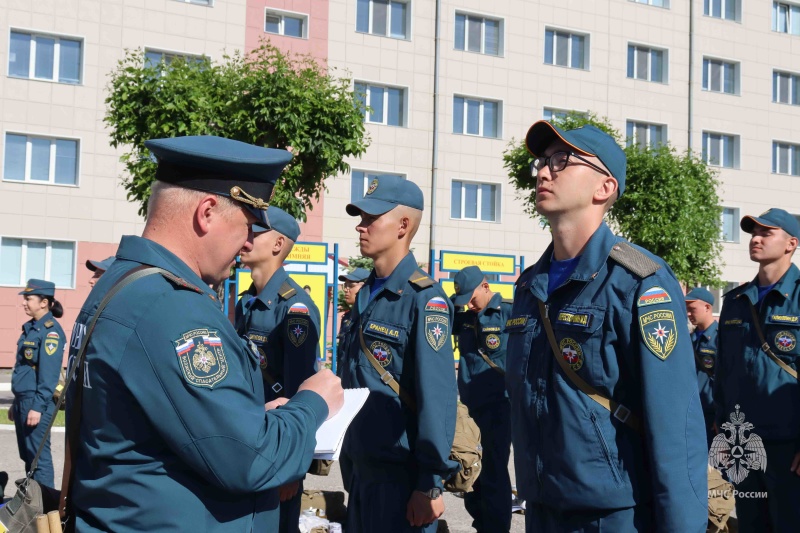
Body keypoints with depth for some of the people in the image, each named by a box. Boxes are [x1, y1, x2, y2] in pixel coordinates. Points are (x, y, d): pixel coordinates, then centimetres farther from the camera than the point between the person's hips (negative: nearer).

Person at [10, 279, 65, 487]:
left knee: (39, 456, -4)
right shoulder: (30, 327, 14)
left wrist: (38, 406, -21)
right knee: (27, 455, 15)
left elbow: (49, 374, -18)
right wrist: (16, 402, 19)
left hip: (37, 402, -9)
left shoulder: (51, 330, -13)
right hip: (23, 400, 9)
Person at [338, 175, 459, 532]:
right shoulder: (366, 295, 10)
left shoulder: (424, 299, -15)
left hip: (402, 475, -8)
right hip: (361, 469, 8)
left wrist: (430, 484, -20)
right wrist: (350, 460, 15)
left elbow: (437, 398, -19)